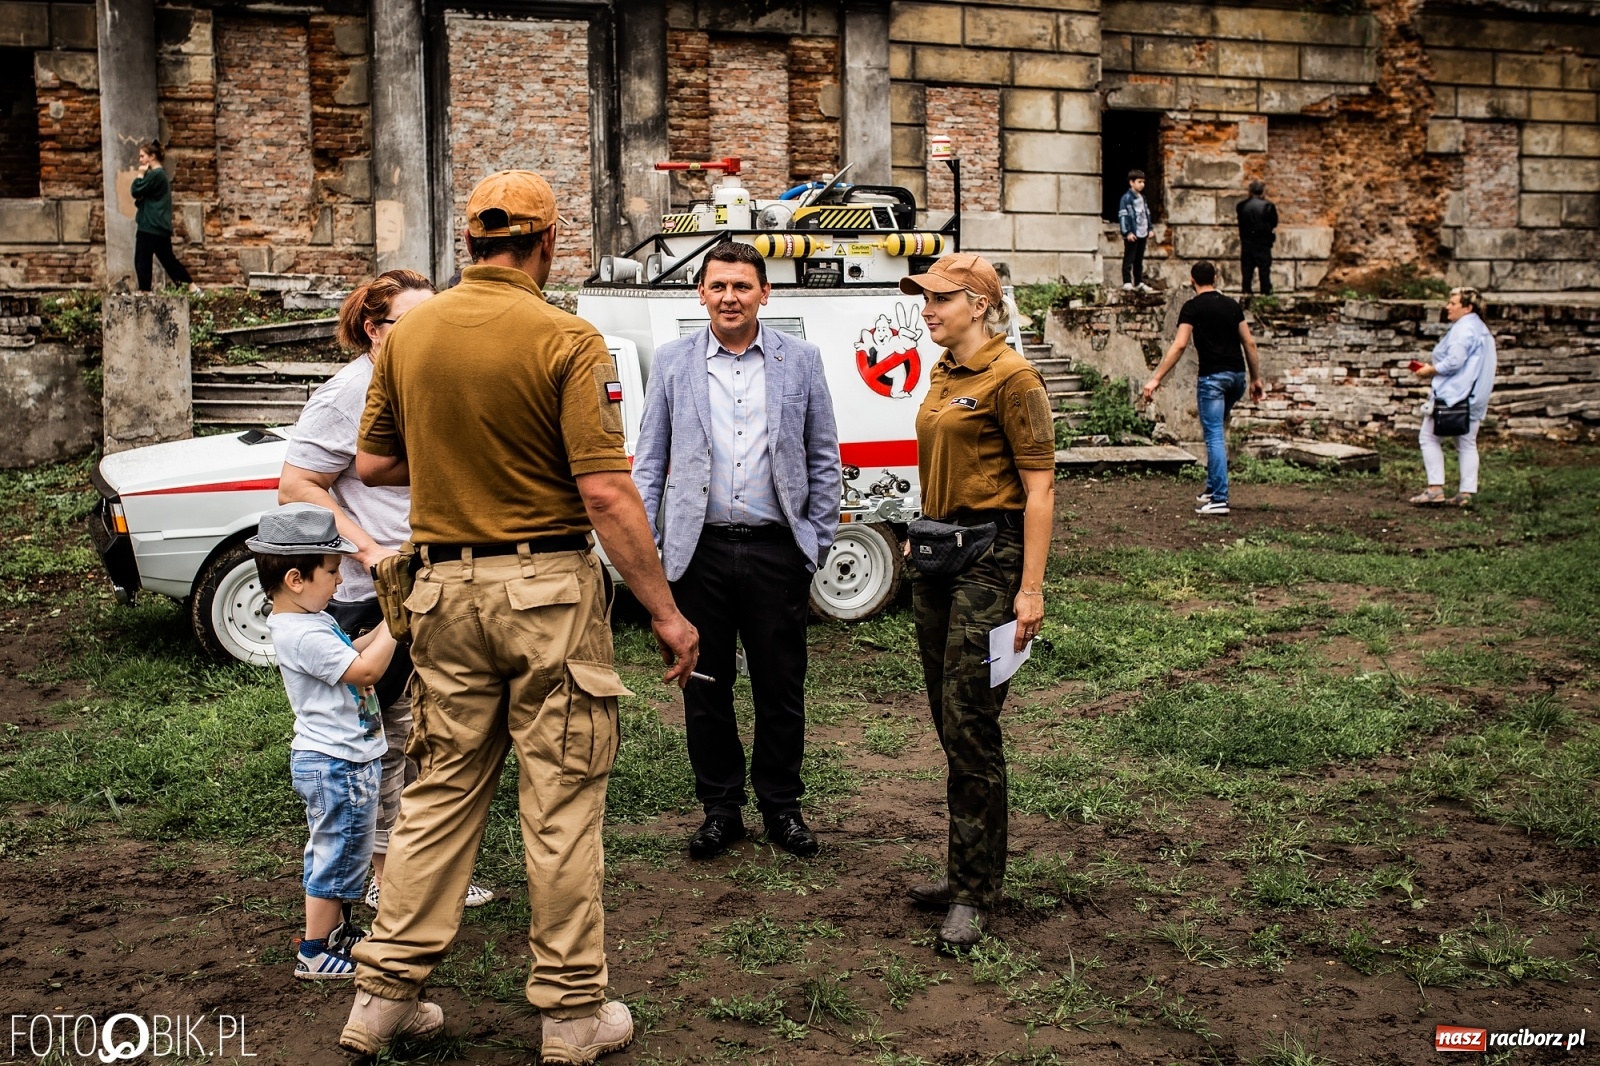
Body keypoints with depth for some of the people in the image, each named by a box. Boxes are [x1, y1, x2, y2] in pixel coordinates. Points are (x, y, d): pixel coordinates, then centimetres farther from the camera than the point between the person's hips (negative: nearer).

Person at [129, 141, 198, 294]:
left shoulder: (154, 175, -14)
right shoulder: (161, 174, 16)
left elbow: (136, 191, -14)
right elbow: (142, 196, 20)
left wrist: (140, 175, -5)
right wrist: (140, 199, -2)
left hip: (150, 226, -10)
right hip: (161, 226, 10)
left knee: (142, 260, -3)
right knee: (168, 258, 13)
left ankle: (144, 291, 0)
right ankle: (192, 286, 12)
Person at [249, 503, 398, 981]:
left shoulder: (310, 620, 8)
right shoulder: (303, 635, -25)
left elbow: (350, 654, 19)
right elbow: (365, 670, -25)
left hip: (339, 760, 10)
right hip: (336, 765, -10)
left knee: (335, 853, 22)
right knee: (339, 854, 1)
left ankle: (336, 931, 36)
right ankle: (314, 954, 11)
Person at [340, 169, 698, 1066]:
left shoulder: (409, 334, 4)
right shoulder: (567, 341, -13)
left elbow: (374, 464, 12)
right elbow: (605, 493, -18)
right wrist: (666, 613, -12)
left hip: (447, 587, 5)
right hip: (548, 588, -5)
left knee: (441, 791, 16)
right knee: (561, 805, 5)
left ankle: (386, 993, 22)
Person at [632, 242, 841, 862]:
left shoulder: (800, 361, 4)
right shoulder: (673, 363, 5)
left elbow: (823, 461, 9)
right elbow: (648, 463, 7)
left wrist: (818, 543, 4)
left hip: (777, 550, 0)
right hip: (699, 552, 1)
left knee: (781, 688, 7)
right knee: (704, 688, 8)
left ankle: (781, 805, 24)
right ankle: (720, 808, 23)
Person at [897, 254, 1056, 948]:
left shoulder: (1010, 377, -12)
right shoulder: (942, 373, 13)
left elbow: (1040, 486, -15)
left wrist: (1031, 587, -19)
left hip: (990, 553, -9)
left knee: (970, 726, -6)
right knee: (950, 722, 13)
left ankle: (975, 892, 3)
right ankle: (969, 868, 25)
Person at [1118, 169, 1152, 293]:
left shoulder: (1142, 197, 15)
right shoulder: (1127, 198, -10)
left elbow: (1147, 213, 22)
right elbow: (1122, 216, -15)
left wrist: (1149, 229, 17)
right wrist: (1127, 232, -19)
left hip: (1142, 234, 8)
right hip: (1132, 234, -8)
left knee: (1139, 260, 13)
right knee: (1129, 259, -5)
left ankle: (1139, 282, 18)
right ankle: (1127, 282, -4)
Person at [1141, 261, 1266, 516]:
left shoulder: (1193, 307, -3)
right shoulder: (1232, 305, 13)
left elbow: (1179, 345, -13)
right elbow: (1249, 343, 12)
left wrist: (1156, 378, -13)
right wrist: (1256, 378, 18)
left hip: (1212, 376, -6)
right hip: (1237, 375, 6)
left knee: (1214, 436, -6)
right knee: (1217, 430, 21)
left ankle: (1219, 499, -9)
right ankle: (1213, 488, 22)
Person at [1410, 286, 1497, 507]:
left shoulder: (1463, 329, -14)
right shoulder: (1482, 330, 17)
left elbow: (1454, 361, -24)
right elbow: (1493, 362, 20)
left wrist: (1431, 370, -8)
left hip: (1454, 395, -10)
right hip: (1475, 397, 10)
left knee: (1428, 437, -2)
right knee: (1467, 443, 11)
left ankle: (1435, 488, -8)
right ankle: (1467, 493, 7)